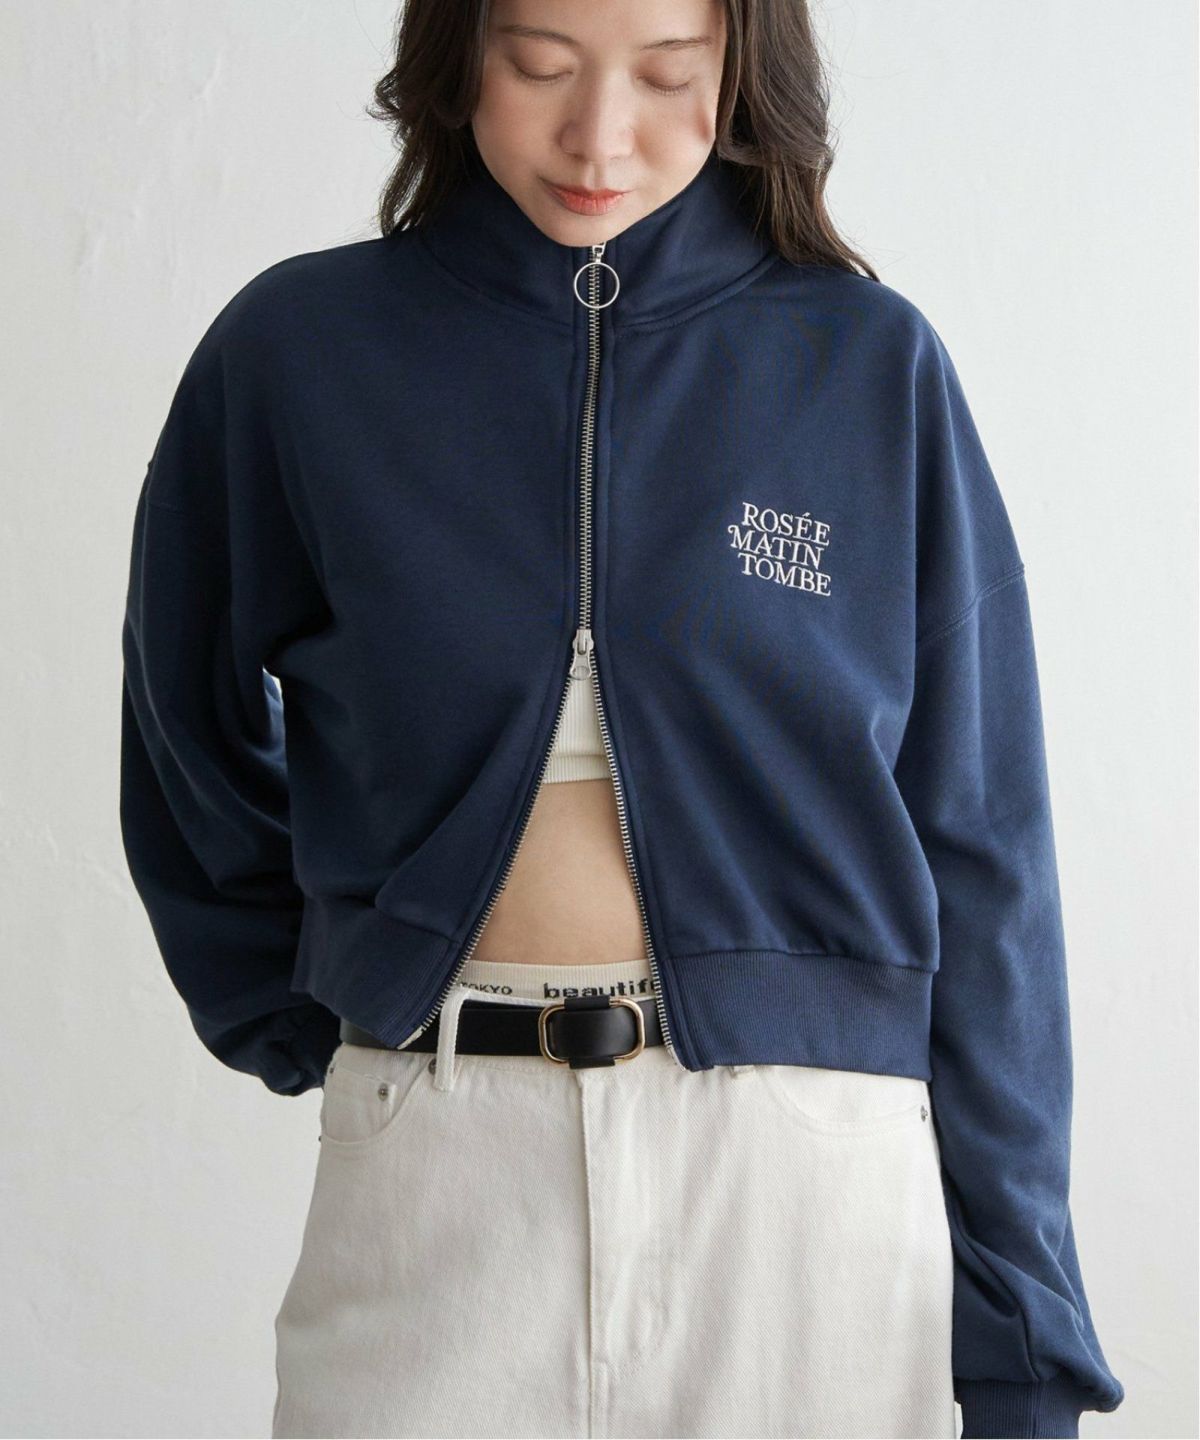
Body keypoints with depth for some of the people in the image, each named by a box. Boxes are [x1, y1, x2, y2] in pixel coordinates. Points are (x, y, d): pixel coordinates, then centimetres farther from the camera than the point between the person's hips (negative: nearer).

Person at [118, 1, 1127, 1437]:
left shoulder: (871, 366, -1)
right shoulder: (297, 352, 0)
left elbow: (979, 854, -1)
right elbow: (192, 751, 14)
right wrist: (297, 1026, 7)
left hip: (816, 1166, 0)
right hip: (433, 1168, 0)